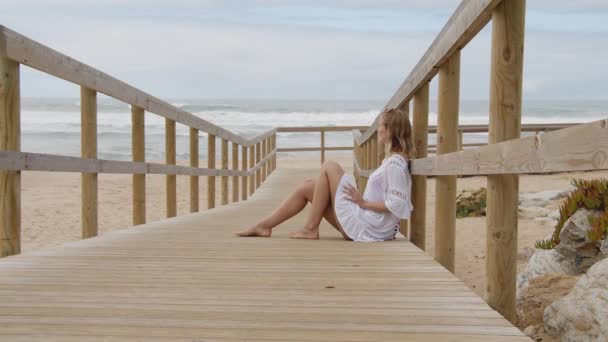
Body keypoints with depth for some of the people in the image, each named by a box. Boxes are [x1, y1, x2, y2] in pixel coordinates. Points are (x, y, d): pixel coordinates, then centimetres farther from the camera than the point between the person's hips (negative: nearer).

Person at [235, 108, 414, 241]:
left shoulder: (395, 163, -15)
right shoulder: (392, 160, 13)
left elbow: (397, 205, -23)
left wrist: (364, 202, -15)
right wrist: (363, 200, 9)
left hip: (366, 228, -9)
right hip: (363, 223, 9)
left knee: (329, 167, -10)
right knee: (307, 186, 7)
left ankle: (311, 229, -5)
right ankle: (264, 226, 11)